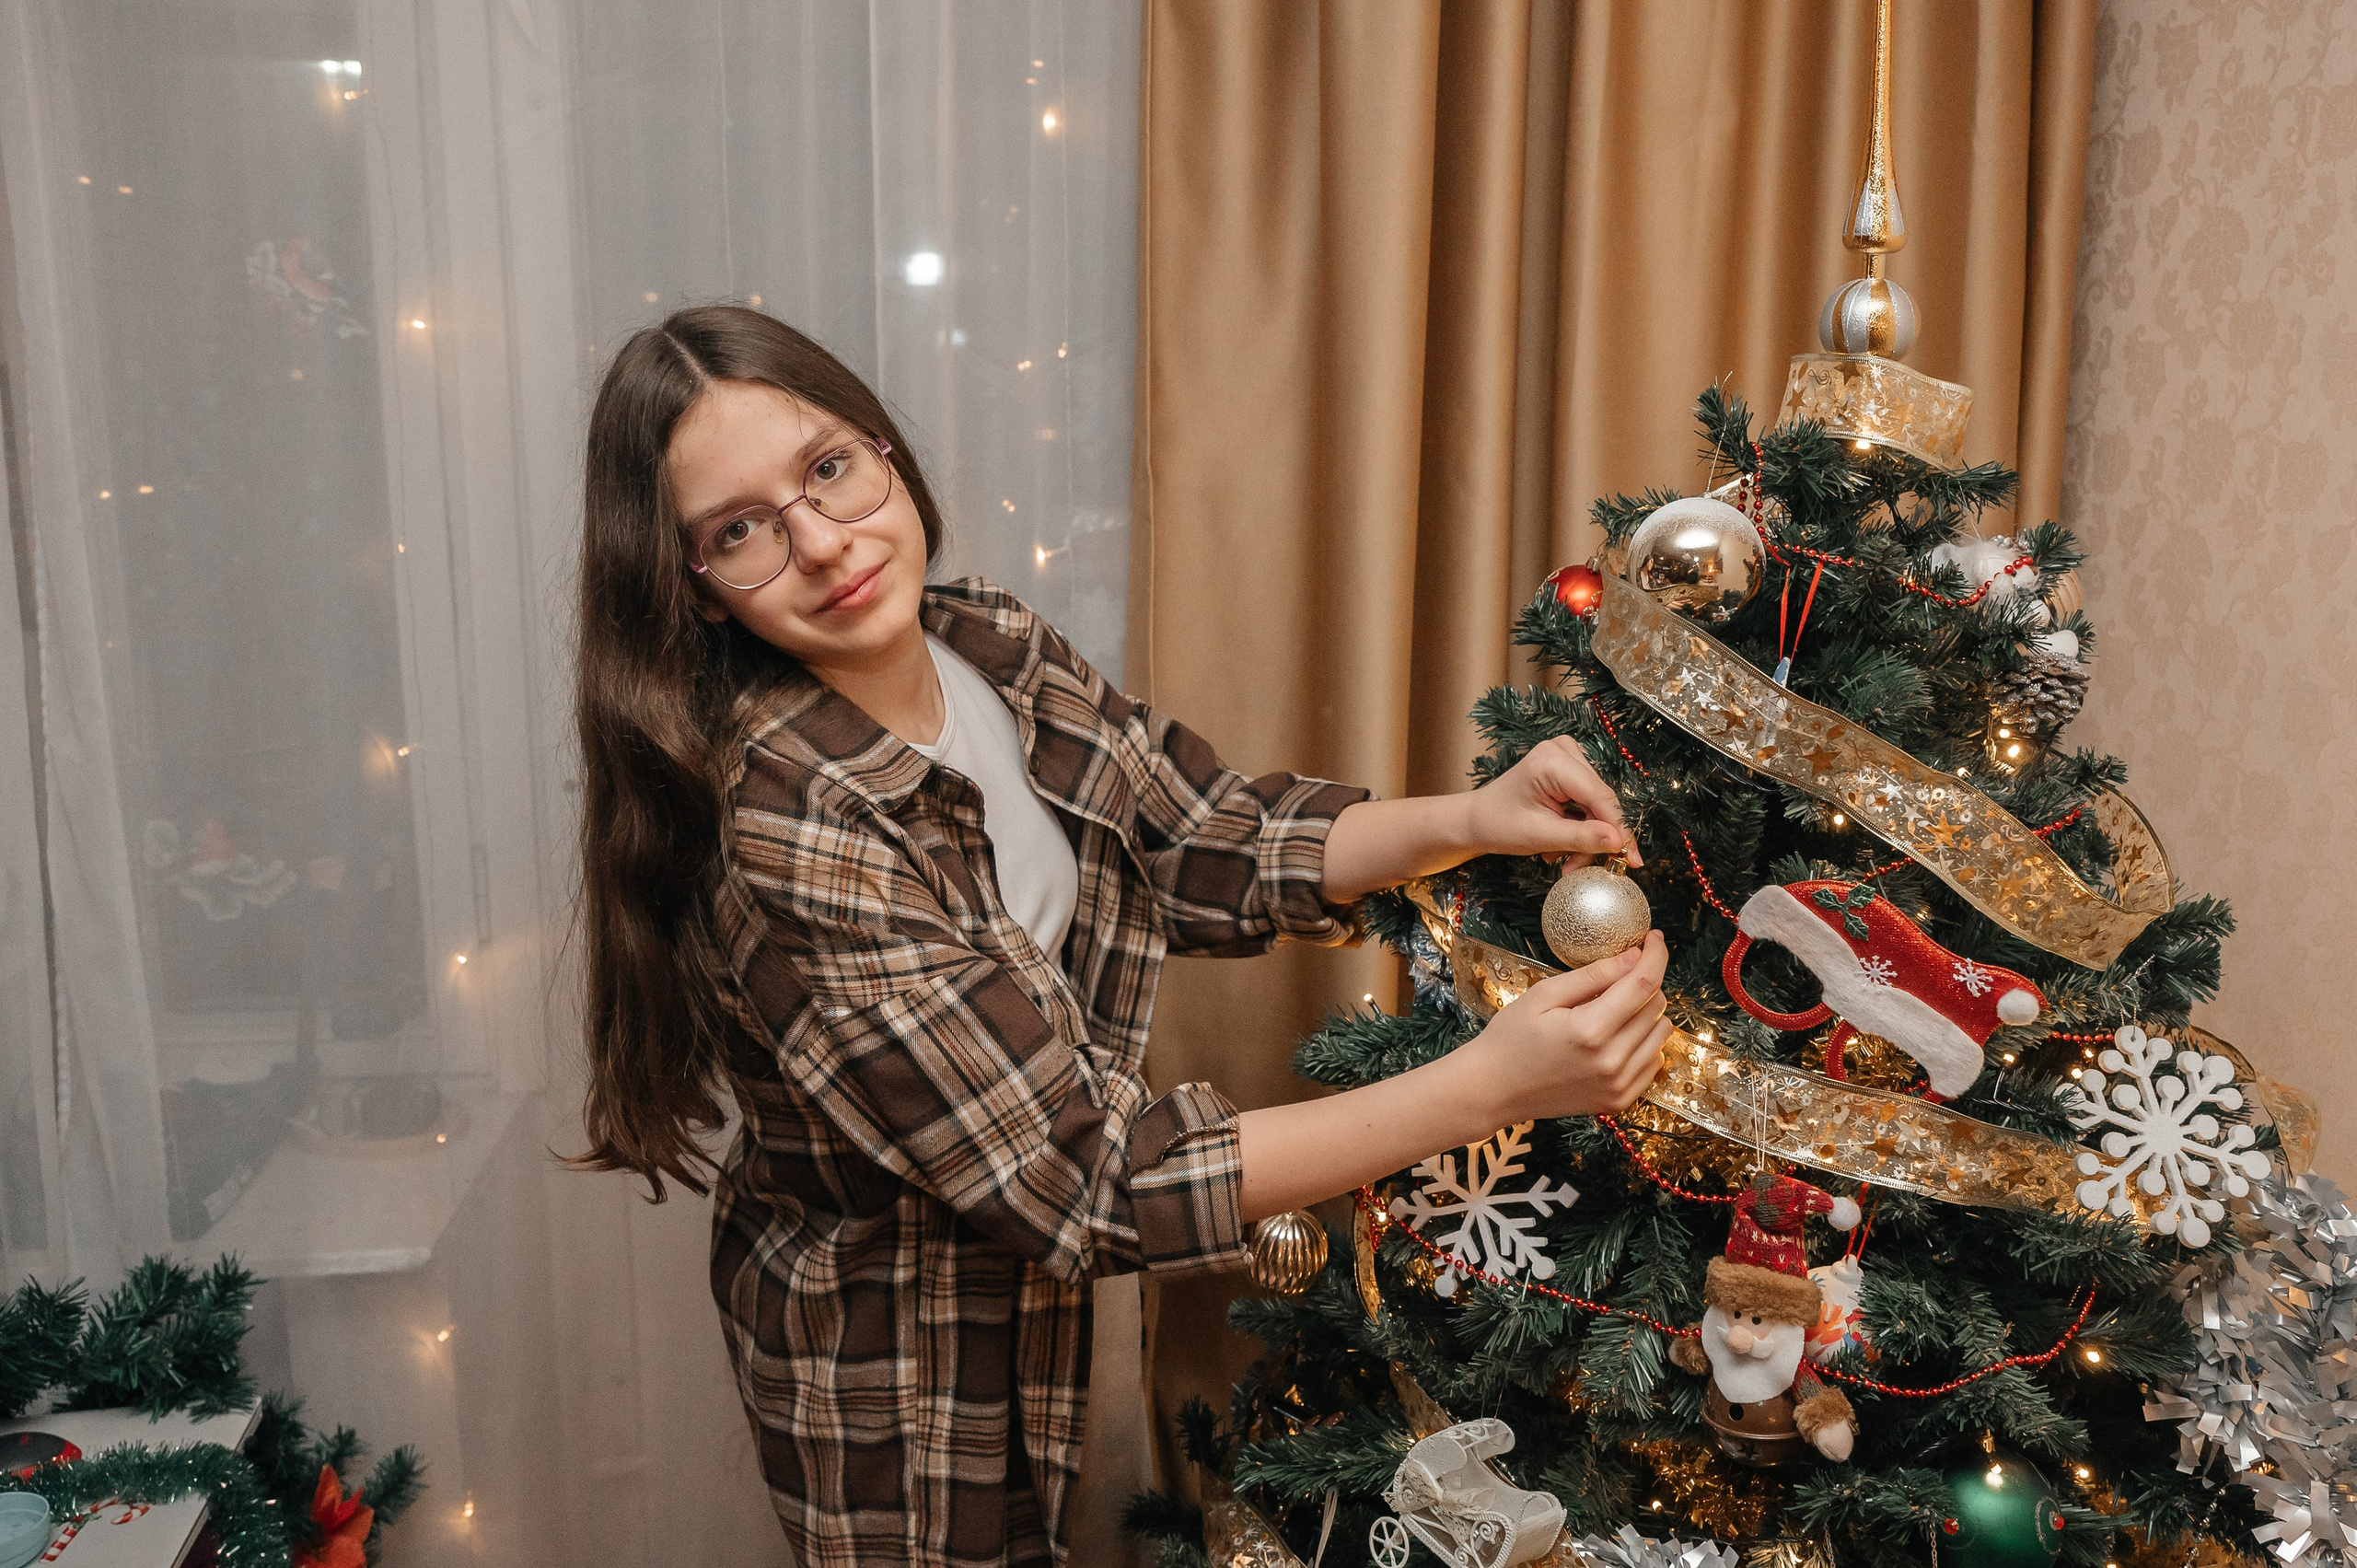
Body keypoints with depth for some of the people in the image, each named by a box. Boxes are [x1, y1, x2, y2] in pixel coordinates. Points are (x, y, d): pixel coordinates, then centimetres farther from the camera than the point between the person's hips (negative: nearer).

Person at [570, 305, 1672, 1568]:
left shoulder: (993, 650, -10)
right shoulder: (786, 840, -33)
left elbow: (1209, 845, -1)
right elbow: (1090, 1178, -32)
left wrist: (1465, 822, -18)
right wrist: (1487, 1088, -34)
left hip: (1023, 1294, 7)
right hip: (893, 1381, -6)